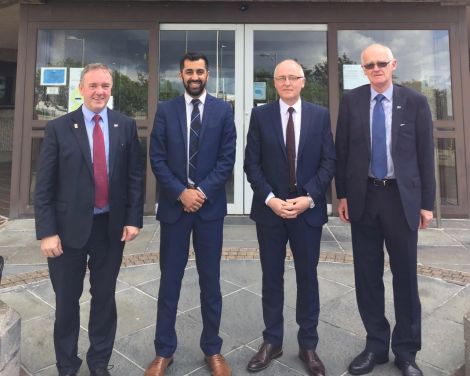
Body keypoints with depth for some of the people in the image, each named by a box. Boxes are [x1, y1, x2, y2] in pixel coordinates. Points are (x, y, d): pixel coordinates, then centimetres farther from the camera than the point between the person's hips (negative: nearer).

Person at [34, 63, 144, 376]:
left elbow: (135, 176, 2)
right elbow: (44, 185, -4)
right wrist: (47, 231, -9)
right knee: (67, 299, 14)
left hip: (112, 226, 1)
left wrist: (133, 218, -5)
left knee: (105, 297, 15)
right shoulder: (58, 128, -3)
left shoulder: (126, 126, 2)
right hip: (69, 227, -1)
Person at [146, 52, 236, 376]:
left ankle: (213, 350, 25)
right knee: (169, 280, 8)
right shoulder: (165, 110, 6)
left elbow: (227, 159, -2)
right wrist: (180, 192, -11)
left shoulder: (223, 110, 4)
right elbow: (157, 159, 0)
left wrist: (202, 191, -12)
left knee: (210, 281, 9)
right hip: (174, 204, 1)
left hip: (210, 205, 0)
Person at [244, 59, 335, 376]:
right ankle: (272, 342, 27)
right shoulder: (260, 115, 3)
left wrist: (308, 198, -12)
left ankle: (308, 345, 26)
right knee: (272, 278, 10)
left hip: (308, 209, 0)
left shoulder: (320, 115, 4)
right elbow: (252, 163, -1)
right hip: (270, 209, 0)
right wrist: (270, 199, -12)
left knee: (307, 277, 10)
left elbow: (329, 162, 0)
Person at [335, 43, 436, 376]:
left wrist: (427, 202, -1)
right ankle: (376, 345, 27)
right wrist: (342, 194, 1)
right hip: (363, 197, 1)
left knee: (405, 275, 9)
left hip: (402, 197, -1)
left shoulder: (415, 101, 0)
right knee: (367, 275, 9)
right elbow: (342, 149, 4)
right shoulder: (351, 100, 3)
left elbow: (426, 154, 1)